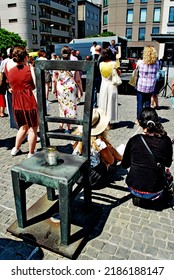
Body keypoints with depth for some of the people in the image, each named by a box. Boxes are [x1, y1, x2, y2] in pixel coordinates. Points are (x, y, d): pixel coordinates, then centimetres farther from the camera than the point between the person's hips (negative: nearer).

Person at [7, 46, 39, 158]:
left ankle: (16, 148, 33)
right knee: (33, 129, 8)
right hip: (30, 103, -5)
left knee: (23, 126, 25)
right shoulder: (30, 69, -11)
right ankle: (31, 153, 16)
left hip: (17, 104, 6)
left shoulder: (10, 72, 3)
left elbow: (12, 87, 11)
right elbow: (36, 86, -6)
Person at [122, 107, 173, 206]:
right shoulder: (166, 140, -13)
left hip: (134, 188, 0)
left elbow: (124, 165, -1)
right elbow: (168, 164, 4)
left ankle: (137, 196, 23)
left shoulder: (134, 140, -14)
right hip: (155, 191, 0)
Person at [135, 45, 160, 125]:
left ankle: (138, 120, 13)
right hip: (151, 87, 3)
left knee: (140, 103, 7)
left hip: (141, 86, -2)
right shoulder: (157, 63, -4)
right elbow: (157, 70, 10)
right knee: (147, 103, 13)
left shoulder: (140, 62, -11)